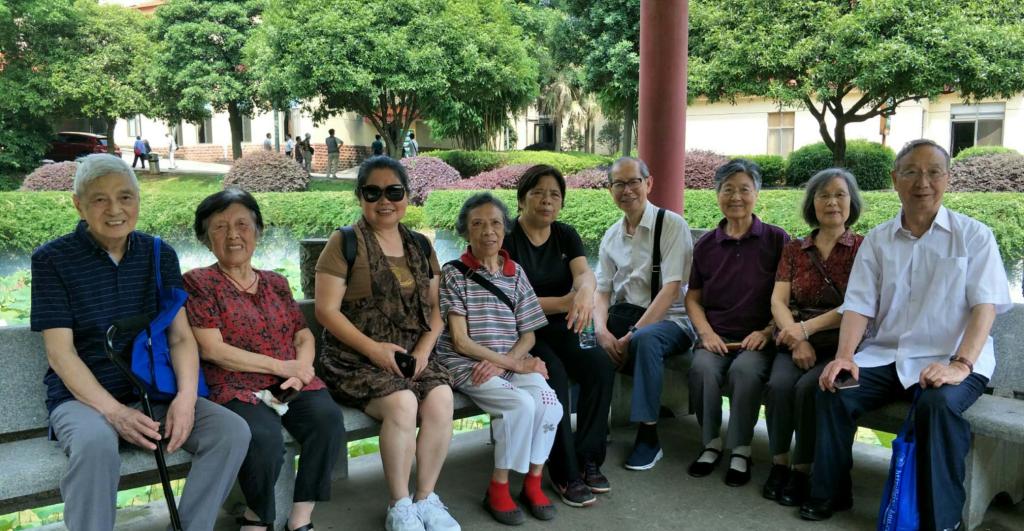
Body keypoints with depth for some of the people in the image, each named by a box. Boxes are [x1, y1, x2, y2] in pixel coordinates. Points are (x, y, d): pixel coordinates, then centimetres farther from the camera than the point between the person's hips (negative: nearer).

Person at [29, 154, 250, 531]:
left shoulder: (160, 255, 5)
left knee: (233, 431, -21)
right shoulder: (52, 259, -4)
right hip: (83, 397, -3)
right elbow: (59, 352, -10)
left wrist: (186, 395, -19)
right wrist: (113, 410, -24)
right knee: (95, 443, -38)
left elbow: (181, 336, 0)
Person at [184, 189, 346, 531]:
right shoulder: (198, 282, 2)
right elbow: (212, 350, -8)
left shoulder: (276, 283, 17)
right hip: (237, 387, -4)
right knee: (265, 439, -33)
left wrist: (300, 370, -10)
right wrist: (281, 366, -12)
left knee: (329, 419, -26)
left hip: (291, 383, 4)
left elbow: (304, 337, 13)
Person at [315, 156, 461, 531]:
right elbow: (327, 310, -9)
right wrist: (374, 349, -18)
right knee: (402, 403, -30)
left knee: (441, 399, -24)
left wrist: (425, 347, -7)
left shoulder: (420, 246, 13)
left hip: (412, 355, 4)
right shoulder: (344, 243, -3)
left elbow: (435, 307, 13)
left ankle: (426, 498, -6)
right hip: (355, 358, -4)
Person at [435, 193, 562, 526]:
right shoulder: (453, 273, -4)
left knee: (548, 402, -24)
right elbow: (460, 341, -10)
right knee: (522, 404, -28)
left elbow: (527, 335, 7)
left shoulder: (515, 273, 9)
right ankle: (498, 488, -8)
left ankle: (533, 482, -2)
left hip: (512, 363, 4)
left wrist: (502, 363, -13)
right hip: (467, 365, -4)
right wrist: (516, 365, -13)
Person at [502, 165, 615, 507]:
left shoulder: (565, 235, 8)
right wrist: (563, 303, -27)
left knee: (601, 363, -22)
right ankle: (565, 472, -18)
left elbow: (585, 272, -12)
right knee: (554, 373, -31)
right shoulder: (507, 239, -6)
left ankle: (588, 460, -9)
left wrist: (585, 291, -38)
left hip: (562, 331, 5)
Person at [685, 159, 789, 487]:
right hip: (716, 337, 2)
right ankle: (711, 444, -8)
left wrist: (766, 332, -12)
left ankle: (741, 451, -15)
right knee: (702, 367, -29)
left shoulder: (777, 240, 4)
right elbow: (693, 298, 14)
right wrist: (706, 332, -3)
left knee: (745, 370, -34)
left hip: (758, 338, -2)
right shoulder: (706, 244, 12)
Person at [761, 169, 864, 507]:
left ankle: (802, 472, -14)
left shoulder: (863, 248, 5)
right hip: (797, 343, 2)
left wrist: (807, 328, -17)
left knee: (808, 387, -30)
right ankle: (779, 464, -11)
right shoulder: (794, 250, 14)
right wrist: (797, 340, -15)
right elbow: (778, 301, 3)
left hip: (841, 344, -2)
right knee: (779, 384, -28)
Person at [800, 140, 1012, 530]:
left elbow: (985, 306, -8)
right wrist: (844, 356, -14)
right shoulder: (877, 240, 10)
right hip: (885, 356, 3)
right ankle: (829, 494, -2)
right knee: (833, 389, -20)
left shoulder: (973, 236, 2)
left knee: (938, 404, -33)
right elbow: (858, 306, 3)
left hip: (949, 359, -3)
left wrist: (961, 364, -23)